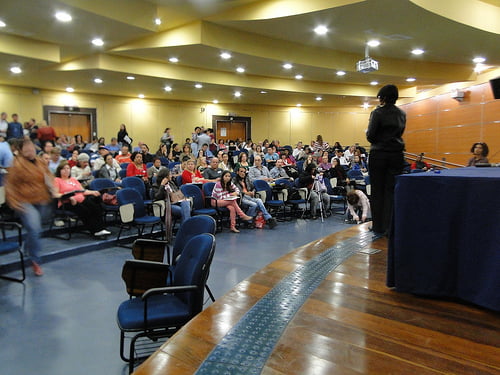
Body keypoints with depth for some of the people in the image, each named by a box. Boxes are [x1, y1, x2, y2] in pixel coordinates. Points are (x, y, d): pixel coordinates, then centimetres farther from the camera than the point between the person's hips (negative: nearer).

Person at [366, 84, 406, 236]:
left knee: (378, 192, 3)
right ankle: (390, 227, 9)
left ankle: (378, 228, 8)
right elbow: (400, 132, 18)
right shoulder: (402, 114, 10)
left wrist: (372, 137, 12)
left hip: (378, 155, -4)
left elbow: (370, 136, -8)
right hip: (396, 155, 5)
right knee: (392, 191, 6)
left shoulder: (377, 112, -7)